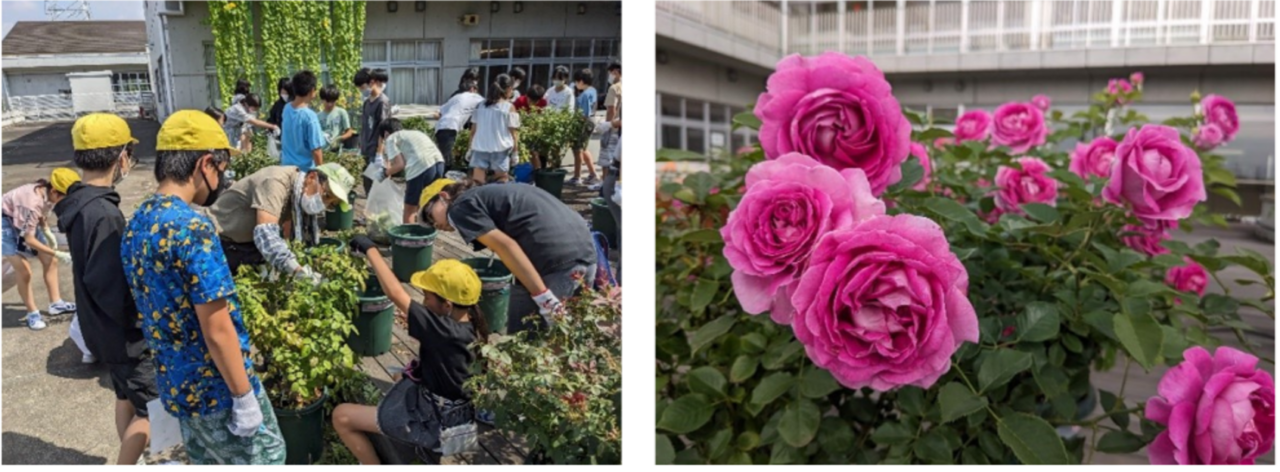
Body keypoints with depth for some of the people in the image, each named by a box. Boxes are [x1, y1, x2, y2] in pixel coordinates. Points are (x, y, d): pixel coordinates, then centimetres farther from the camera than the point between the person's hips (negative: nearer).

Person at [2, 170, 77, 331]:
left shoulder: (47, 194, -15)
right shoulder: (33, 202, -39)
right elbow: (29, 239, -32)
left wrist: (48, 233, -5)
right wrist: (57, 254, -31)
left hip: (24, 222, 8)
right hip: (7, 224, -8)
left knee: (50, 261, 5)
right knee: (24, 272, -10)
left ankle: (56, 303, 16)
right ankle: (32, 314, 5)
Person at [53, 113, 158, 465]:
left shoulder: (79, 203, 2)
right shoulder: (103, 214, -28)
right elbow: (110, 288, -28)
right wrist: (140, 324, -15)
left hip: (104, 329, 10)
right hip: (124, 333, -10)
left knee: (126, 397, 23)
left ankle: (129, 463, 39)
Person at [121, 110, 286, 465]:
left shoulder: (135, 225, 3)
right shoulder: (192, 227, -24)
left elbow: (156, 312, 13)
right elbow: (217, 330, -24)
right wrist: (244, 396, -17)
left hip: (175, 386, 8)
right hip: (216, 389, -8)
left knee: (205, 463, 21)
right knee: (266, 457, 10)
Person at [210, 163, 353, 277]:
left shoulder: (302, 196, -4)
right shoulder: (277, 181, -29)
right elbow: (265, 232, -42)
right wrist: (298, 270, -52)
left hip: (250, 246, 8)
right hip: (220, 244, -7)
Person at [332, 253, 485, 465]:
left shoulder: (447, 332, -30)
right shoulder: (470, 326, -7)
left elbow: (395, 293, -30)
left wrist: (369, 249, -21)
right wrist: (414, 321, 1)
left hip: (436, 424, -9)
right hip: (455, 414, 9)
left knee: (342, 416, -3)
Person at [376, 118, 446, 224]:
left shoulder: (391, 138, 15)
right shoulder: (414, 133, 34)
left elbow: (400, 164, 4)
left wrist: (386, 172, 21)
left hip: (420, 166, -7)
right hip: (439, 162, 7)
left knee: (409, 208, 11)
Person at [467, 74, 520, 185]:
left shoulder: (481, 105, 9)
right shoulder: (509, 107, -4)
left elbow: (474, 128, 12)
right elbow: (513, 131, -5)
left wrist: (471, 146, 21)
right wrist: (515, 147, 4)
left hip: (480, 147, 4)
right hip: (500, 148, -4)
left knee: (476, 182, 4)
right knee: (501, 183, 6)